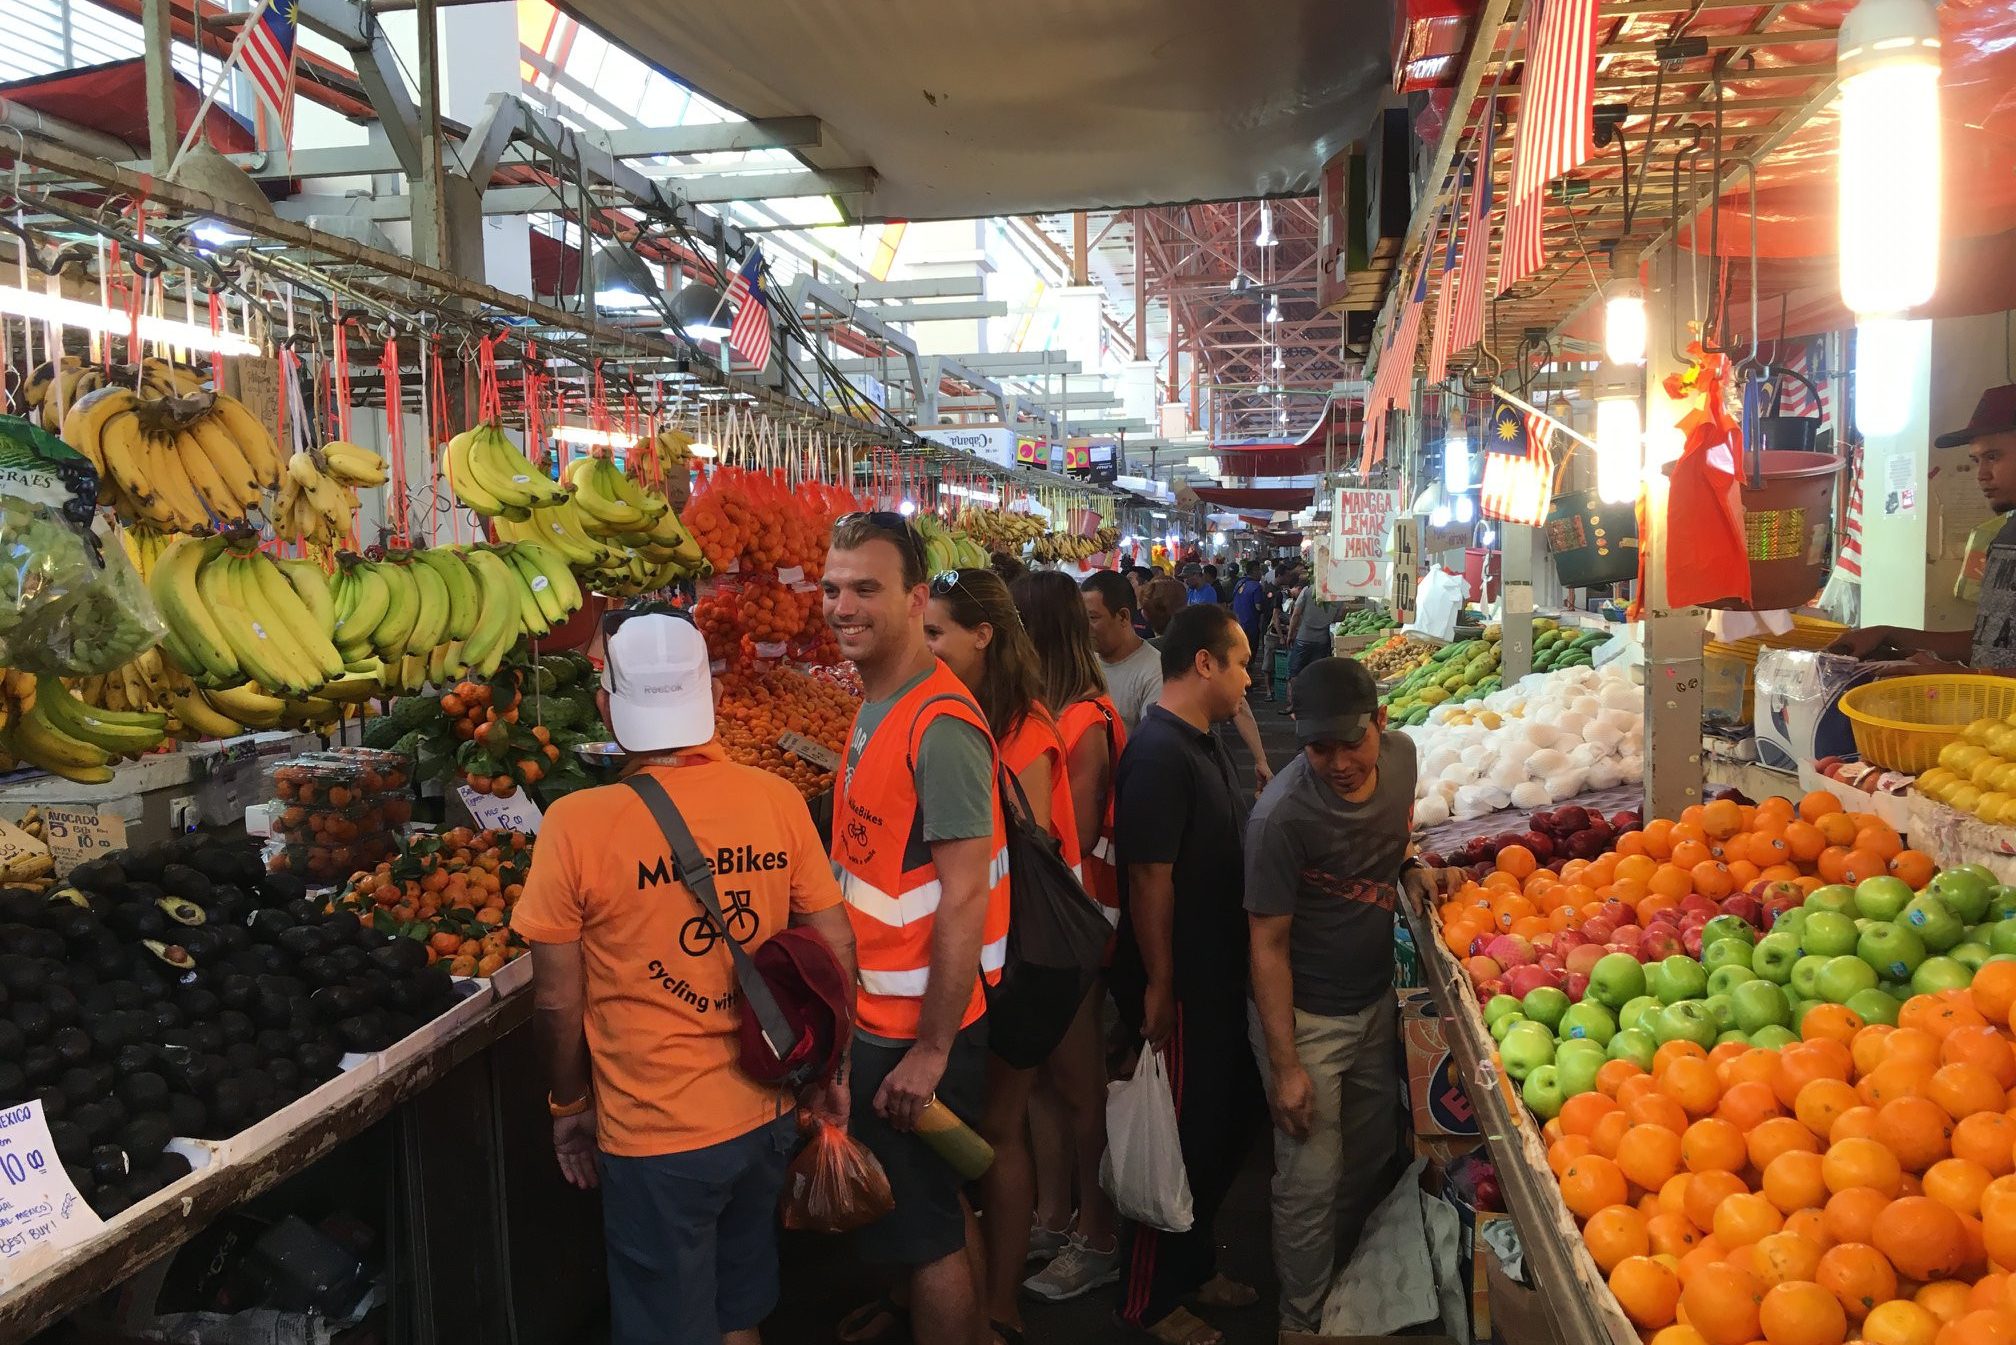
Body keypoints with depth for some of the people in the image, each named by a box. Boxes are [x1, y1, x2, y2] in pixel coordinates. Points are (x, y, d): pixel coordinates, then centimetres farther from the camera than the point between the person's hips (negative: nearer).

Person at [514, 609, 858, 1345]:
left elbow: (558, 1000, -11)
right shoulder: (779, 799, -9)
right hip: (767, 1116, 4)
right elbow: (836, 946, -2)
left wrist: (569, 1105, 6)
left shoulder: (578, 823, -18)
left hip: (656, 1136, -3)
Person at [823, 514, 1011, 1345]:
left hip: (916, 1027, -9)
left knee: (927, 1227, 8)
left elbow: (964, 899, -24)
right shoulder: (878, 706, 6)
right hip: (880, 1014, 9)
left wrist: (929, 1051, -21)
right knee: (933, 1203, 26)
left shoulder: (939, 726, -23)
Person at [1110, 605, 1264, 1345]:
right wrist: (1157, 990, -21)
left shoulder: (1204, 741, 7)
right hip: (1181, 986, -10)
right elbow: (1149, 878, -24)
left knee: (1225, 1122, 21)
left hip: (1220, 974, 10)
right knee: (1178, 1141, 5)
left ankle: (1195, 1263, 39)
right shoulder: (1158, 754, -24)